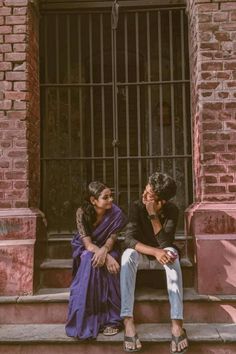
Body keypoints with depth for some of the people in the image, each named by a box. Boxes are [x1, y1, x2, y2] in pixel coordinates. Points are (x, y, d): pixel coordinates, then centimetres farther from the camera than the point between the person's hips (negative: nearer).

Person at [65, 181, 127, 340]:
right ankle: (87, 320, -27)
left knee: (108, 266, -33)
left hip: (107, 249, 1)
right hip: (86, 250, -1)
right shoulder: (82, 212, -20)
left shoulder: (115, 213, -16)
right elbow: (87, 243, -24)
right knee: (90, 261, -35)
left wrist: (104, 251, -39)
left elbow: (112, 238, -15)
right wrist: (107, 257, -39)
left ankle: (111, 319, -22)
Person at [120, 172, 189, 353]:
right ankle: (128, 321, -43)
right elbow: (129, 239, -28)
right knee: (128, 255, -35)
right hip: (142, 249, 0)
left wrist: (153, 215, -36)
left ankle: (177, 323, -43)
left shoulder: (172, 210, -19)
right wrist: (154, 252, -43)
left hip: (163, 249, 0)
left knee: (171, 255, -36)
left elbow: (165, 242, -27)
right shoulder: (138, 206, -20)